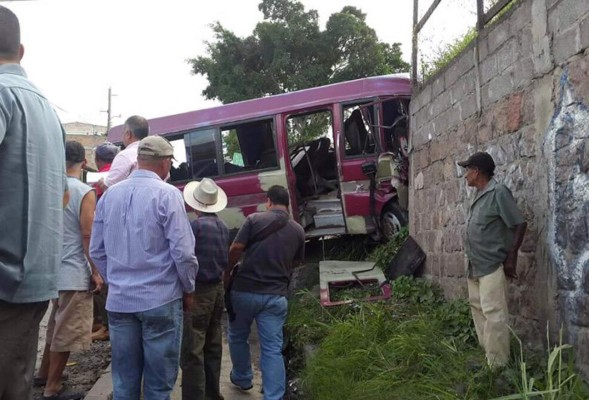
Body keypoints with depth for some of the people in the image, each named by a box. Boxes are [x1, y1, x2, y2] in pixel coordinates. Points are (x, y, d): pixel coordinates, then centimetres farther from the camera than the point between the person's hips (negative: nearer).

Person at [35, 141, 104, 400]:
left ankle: (44, 374, 36)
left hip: (55, 270, 7)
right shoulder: (85, 192, -15)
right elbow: (87, 236, -17)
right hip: (75, 273, -7)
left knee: (56, 326, 23)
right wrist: (96, 272, -10)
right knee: (67, 332, 3)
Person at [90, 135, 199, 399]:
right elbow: (183, 252, -14)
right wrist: (188, 290, 1)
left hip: (119, 300, 5)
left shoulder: (109, 195, 6)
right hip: (160, 299, -5)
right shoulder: (167, 194, -12)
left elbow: (97, 251, 11)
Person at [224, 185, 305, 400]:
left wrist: (227, 273, 4)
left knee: (238, 337, 23)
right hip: (276, 295, 2)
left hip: (244, 290, -1)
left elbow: (236, 248, -11)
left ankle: (242, 378, 40)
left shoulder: (254, 219, -7)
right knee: (272, 349, 5)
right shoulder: (298, 230, 4)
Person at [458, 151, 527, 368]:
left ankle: (498, 365, -1)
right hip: (475, 265, 9)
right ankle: (487, 354, 26)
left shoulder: (498, 191, -12)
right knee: (478, 308, 15)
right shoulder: (479, 195, 14)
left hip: (492, 265, -9)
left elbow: (519, 224, -13)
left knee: (494, 314, -7)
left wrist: (511, 258, -11)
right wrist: (471, 260, 16)